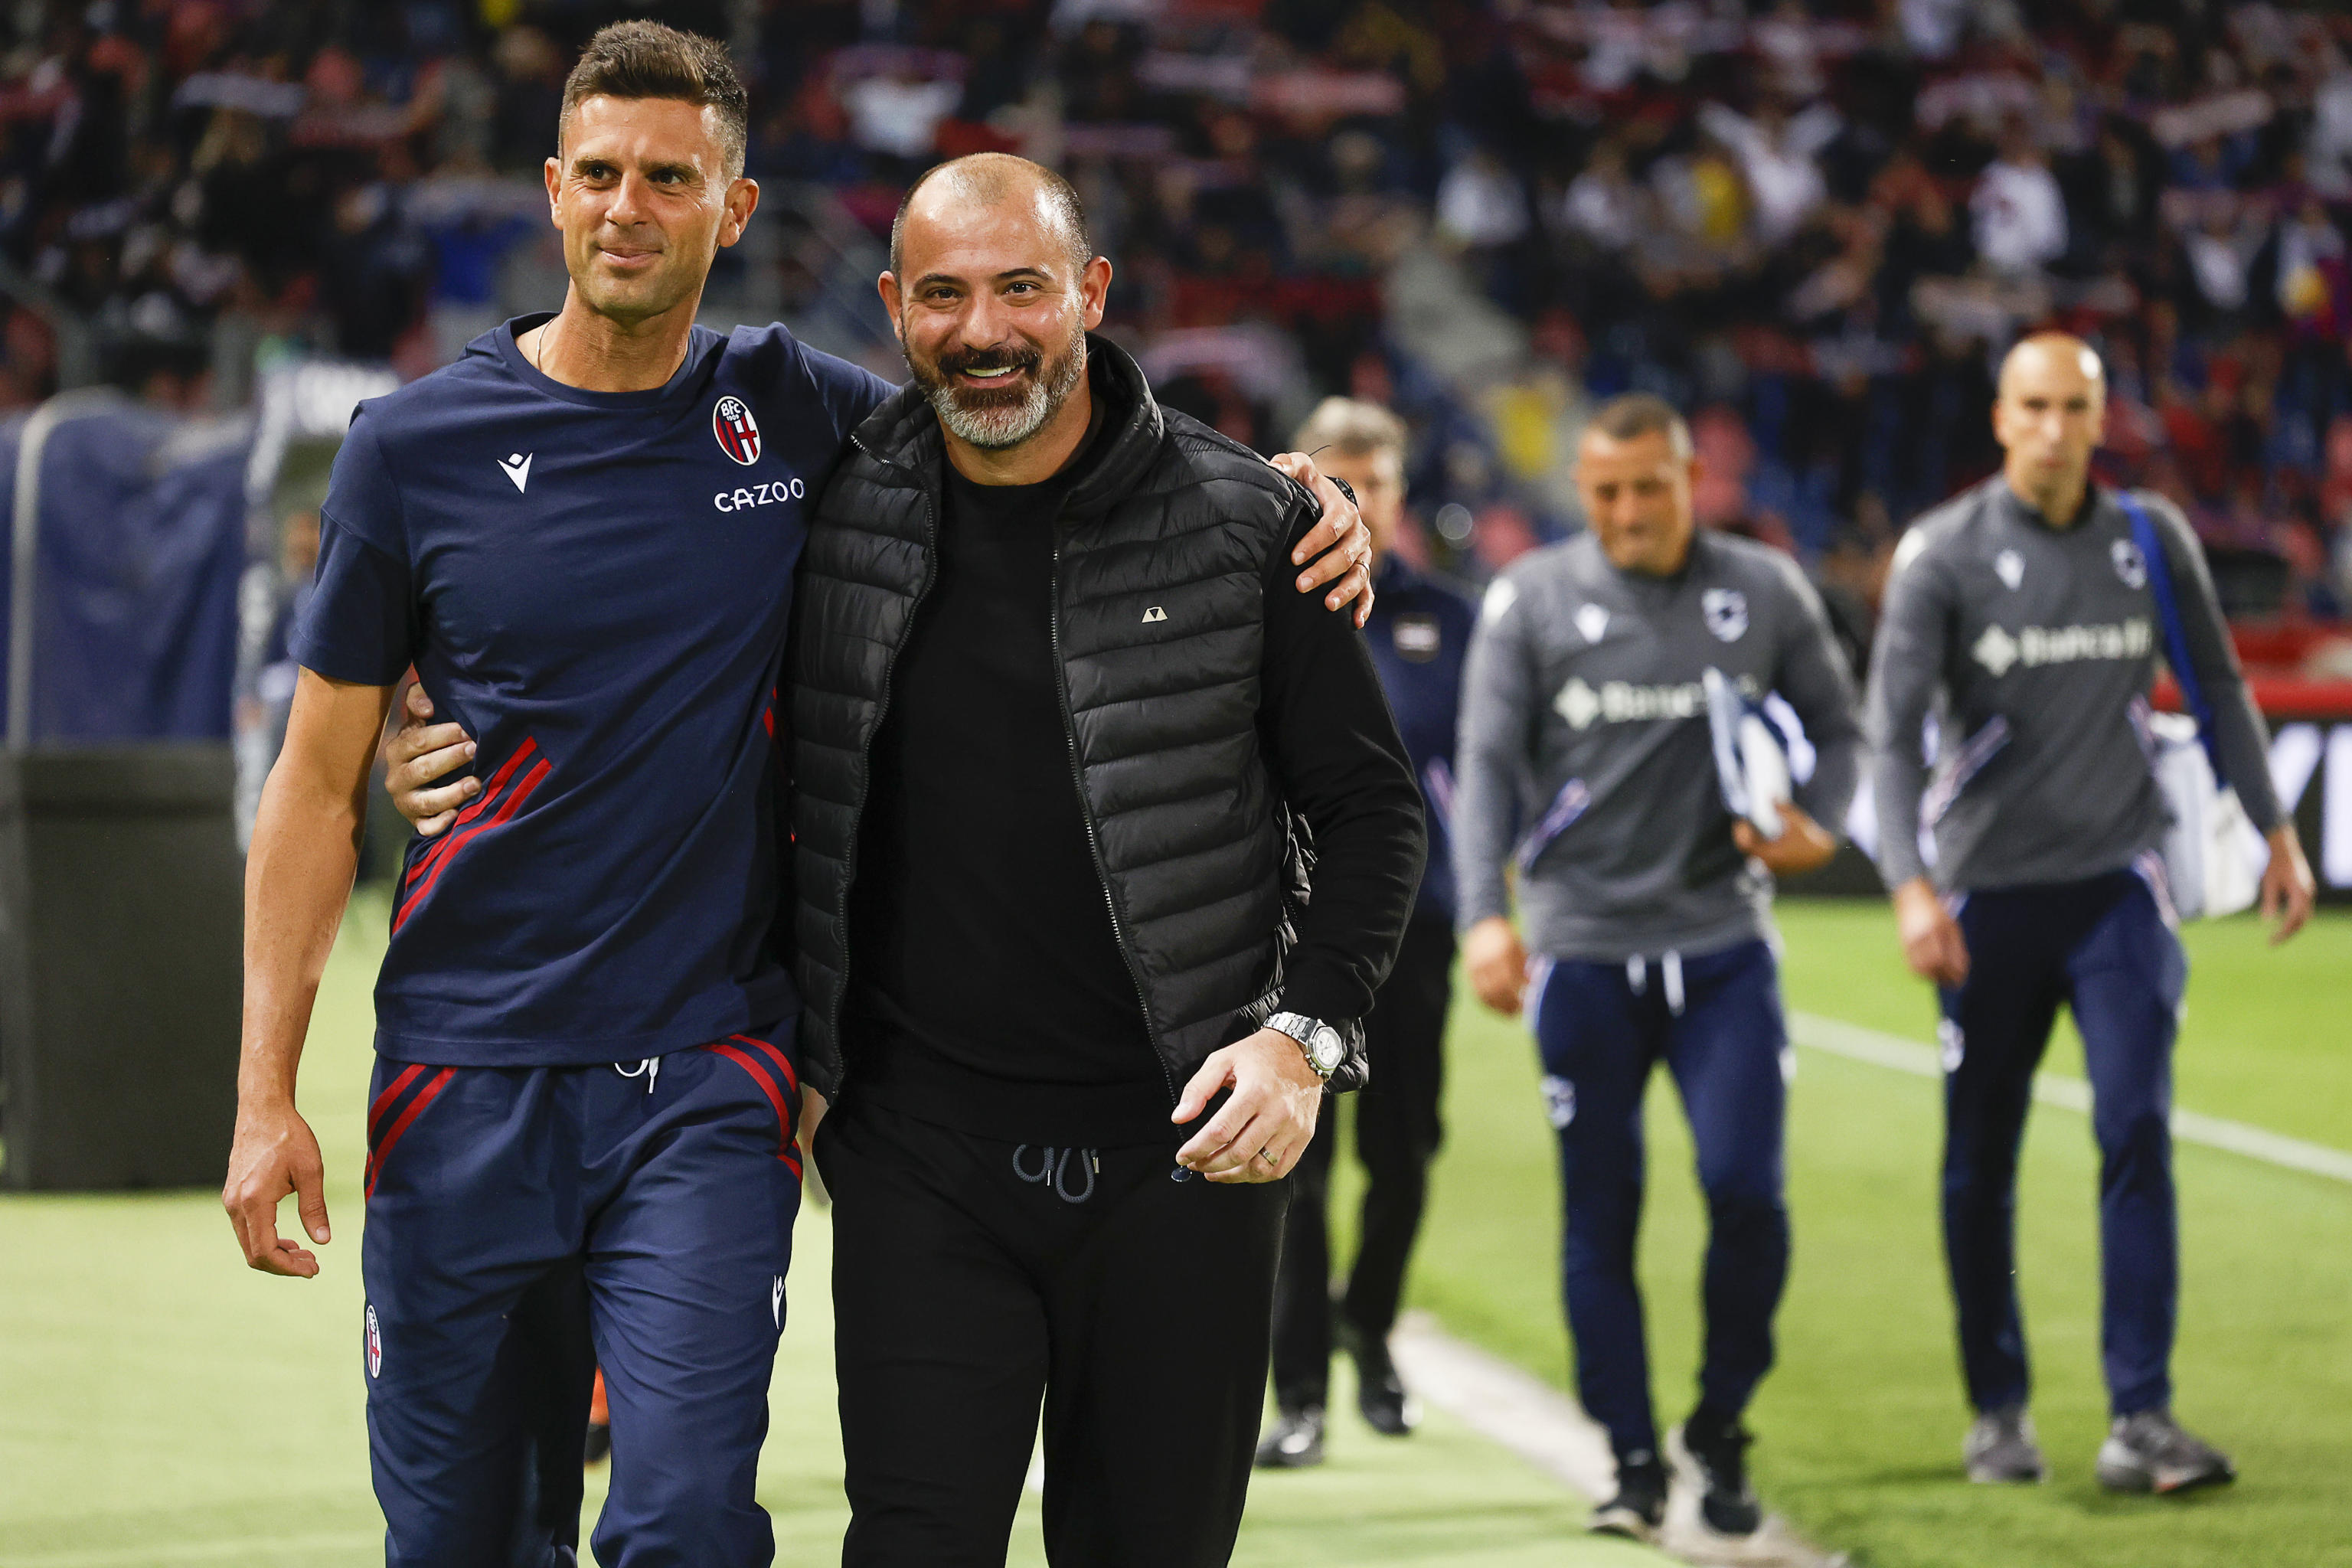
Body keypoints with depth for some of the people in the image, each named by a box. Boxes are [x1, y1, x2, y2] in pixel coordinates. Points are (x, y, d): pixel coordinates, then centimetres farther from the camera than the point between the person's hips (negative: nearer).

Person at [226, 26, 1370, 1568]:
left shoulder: (795, 412, 4)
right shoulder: (416, 446, 2)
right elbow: (320, 780, 5)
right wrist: (267, 1090, -1)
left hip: (706, 1084, 0)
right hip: (466, 1082, 0)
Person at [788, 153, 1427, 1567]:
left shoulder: (1245, 525, -2)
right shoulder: (838, 520, 3)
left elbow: (1370, 803, 2)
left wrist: (1309, 1033, -11)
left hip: (1179, 1147, -1)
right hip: (919, 1149, 1)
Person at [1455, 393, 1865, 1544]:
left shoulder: (1764, 593, 4)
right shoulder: (1531, 599, 0)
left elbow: (1836, 728, 13)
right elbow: (1488, 763, -5)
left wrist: (1816, 825, -8)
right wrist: (1486, 913, -18)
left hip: (1723, 944, 0)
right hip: (1583, 947, 0)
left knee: (1744, 1189, -11)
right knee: (1601, 1218, 2)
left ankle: (1719, 1429, 10)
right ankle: (1632, 1461, 13)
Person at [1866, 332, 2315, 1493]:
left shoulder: (2151, 540, 3)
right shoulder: (1943, 555, -7)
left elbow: (2218, 689, 15)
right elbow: (1892, 733, -11)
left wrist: (2275, 832, 13)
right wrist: (1912, 887, -23)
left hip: (2117, 884, 1)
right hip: (1990, 894, -1)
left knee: (2137, 1131, -12)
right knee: (1980, 1167, 5)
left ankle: (2140, 1419, -13)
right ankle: (1997, 1410, 20)